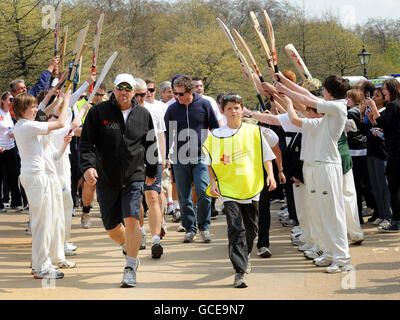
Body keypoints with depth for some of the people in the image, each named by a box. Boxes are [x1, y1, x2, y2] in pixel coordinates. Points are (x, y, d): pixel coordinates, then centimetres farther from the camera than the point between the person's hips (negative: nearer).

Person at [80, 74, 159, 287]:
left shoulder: (143, 115, 4)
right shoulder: (98, 112, -2)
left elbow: (151, 145, 17)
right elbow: (86, 142, -6)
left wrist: (151, 172, 23)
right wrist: (88, 166, -21)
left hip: (134, 178, -1)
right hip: (106, 179, 1)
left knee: (132, 220, -16)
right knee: (111, 227, 8)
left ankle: (130, 269, -5)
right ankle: (128, 247, 41)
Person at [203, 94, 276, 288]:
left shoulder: (253, 131, 3)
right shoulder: (216, 135, 3)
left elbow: (266, 156, 7)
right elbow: (210, 163, 11)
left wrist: (270, 175, -5)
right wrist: (213, 182, -1)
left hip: (251, 188, 2)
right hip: (228, 190, -2)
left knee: (251, 229, 12)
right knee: (236, 230, -12)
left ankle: (245, 256, 40)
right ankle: (240, 271, -14)